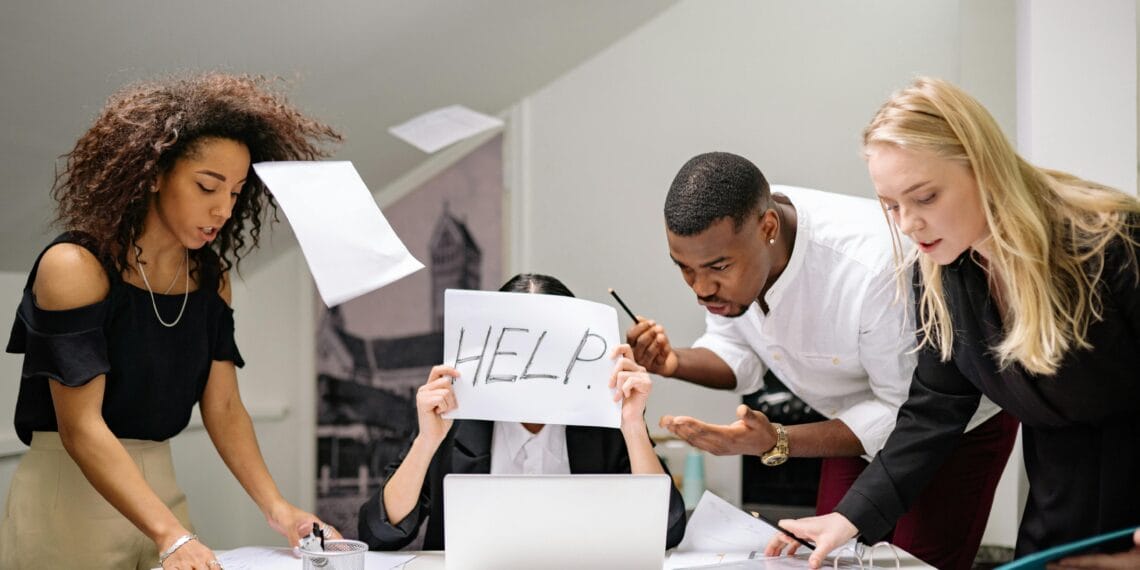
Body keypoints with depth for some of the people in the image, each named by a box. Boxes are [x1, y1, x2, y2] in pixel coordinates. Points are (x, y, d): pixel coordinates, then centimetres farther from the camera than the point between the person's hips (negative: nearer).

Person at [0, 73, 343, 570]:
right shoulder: (75, 267, -15)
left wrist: (276, 508, -13)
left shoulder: (210, 276, 4)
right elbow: (81, 427, -22)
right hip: (68, 492, -6)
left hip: (159, 488, 6)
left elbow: (223, 407, 2)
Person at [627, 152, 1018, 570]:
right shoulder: (718, 242, -22)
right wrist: (677, 363, -26)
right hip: (860, 417, 6)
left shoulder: (873, 267, -41)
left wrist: (776, 444, -39)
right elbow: (738, 350, -4)